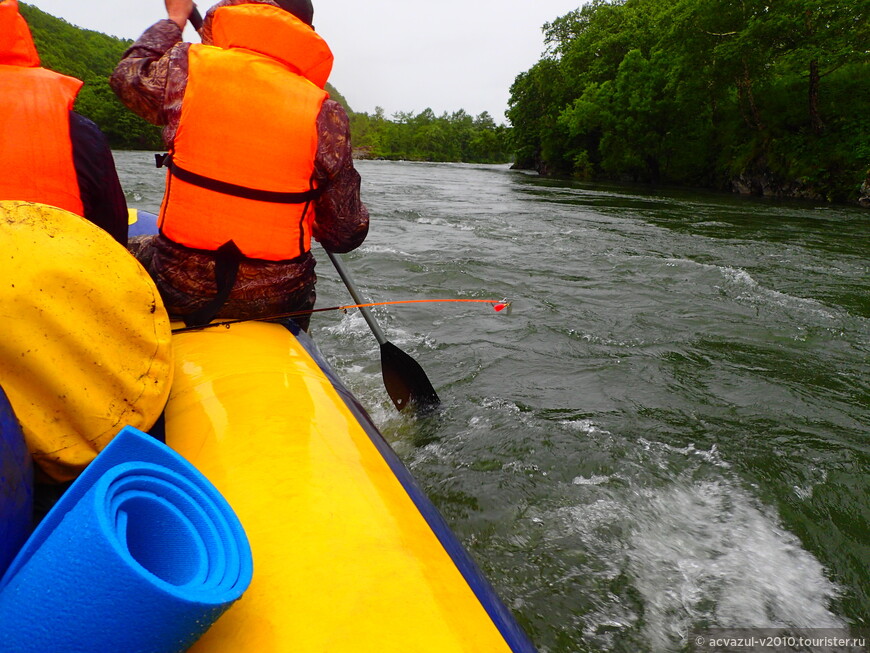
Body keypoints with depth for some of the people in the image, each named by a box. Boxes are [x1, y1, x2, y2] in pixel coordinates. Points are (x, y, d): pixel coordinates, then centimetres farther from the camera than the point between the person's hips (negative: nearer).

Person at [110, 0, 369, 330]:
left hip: (179, 290, 0)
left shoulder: (189, 67, -8)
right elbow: (347, 235, -7)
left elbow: (127, 75, 17)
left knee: (135, 250, 31)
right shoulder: (325, 113, -10)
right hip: (275, 298, 1)